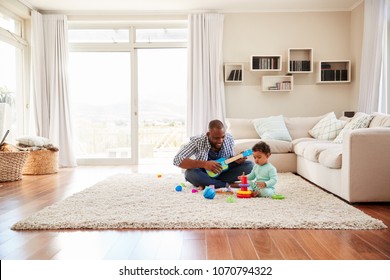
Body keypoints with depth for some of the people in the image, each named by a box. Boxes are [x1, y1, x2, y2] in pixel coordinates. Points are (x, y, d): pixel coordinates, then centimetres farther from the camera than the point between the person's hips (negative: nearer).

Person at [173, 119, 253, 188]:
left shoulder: (229, 138, -12)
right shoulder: (197, 141, -23)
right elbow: (177, 160, -32)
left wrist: (236, 160, -24)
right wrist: (204, 164, -42)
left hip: (224, 173, 4)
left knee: (249, 165, -17)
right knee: (190, 173, -36)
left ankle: (207, 184, -21)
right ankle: (227, 184, -23)